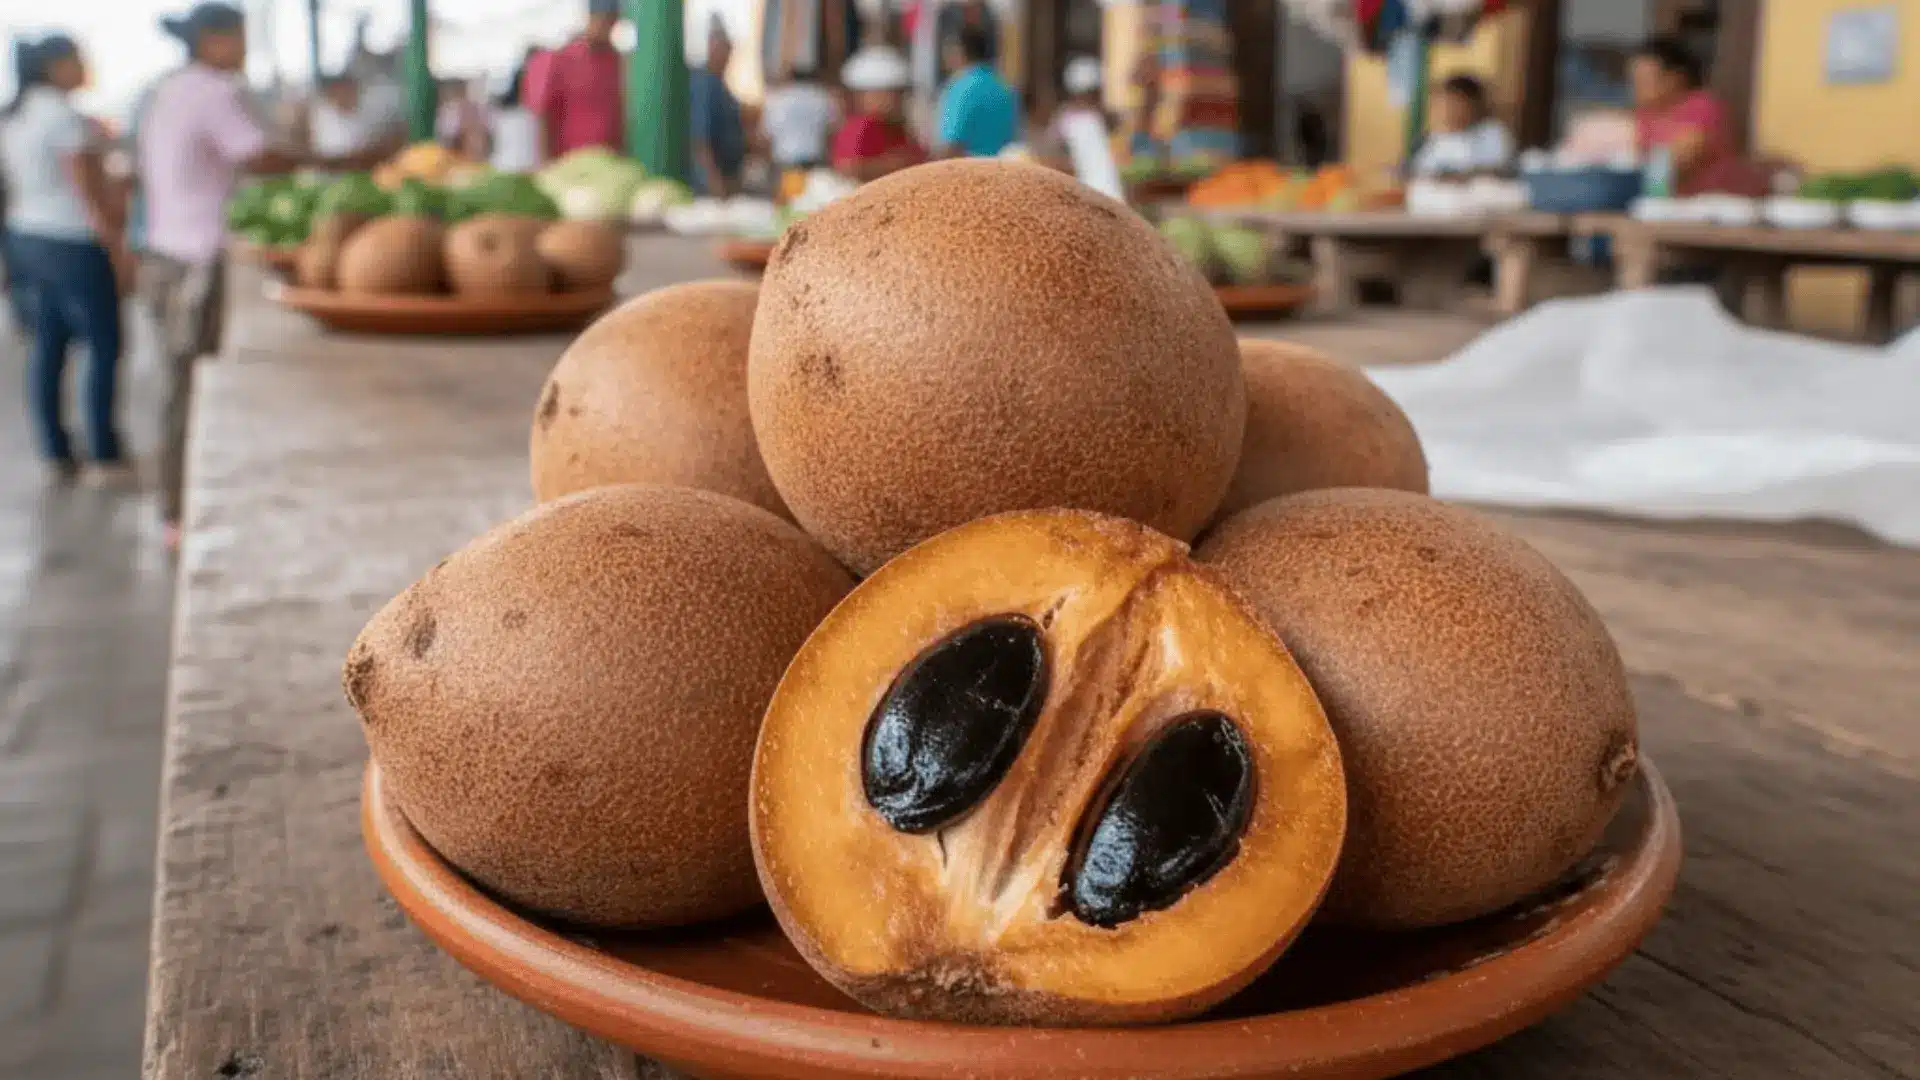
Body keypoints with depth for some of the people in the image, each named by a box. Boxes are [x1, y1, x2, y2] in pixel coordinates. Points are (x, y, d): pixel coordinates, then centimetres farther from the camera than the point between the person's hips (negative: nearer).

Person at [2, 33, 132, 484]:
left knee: (47, 347, 9)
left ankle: (55, 453, 13)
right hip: (74, 244, -9)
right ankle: (105, 455, 3)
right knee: (103, 346, 0)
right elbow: (88, 192, -19)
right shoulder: (65, 116, -17)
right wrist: (118, 248, -15)